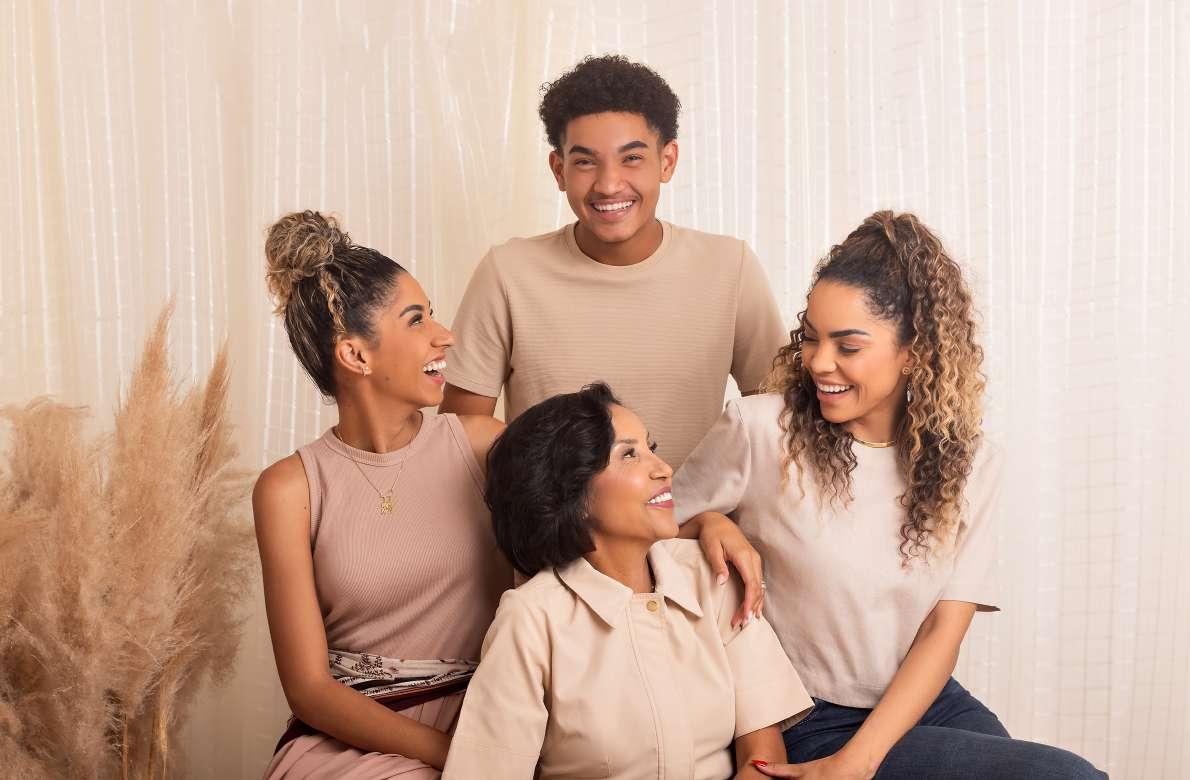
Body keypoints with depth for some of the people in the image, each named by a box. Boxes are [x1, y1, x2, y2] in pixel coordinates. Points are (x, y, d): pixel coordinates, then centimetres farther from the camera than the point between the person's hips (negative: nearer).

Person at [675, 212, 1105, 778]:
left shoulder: (970, 461, -2)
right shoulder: (759, 429, -12)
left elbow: (944, 629, -5)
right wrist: (713, 523, -21)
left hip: (925, 703, 5)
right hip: (810, 723, -5)